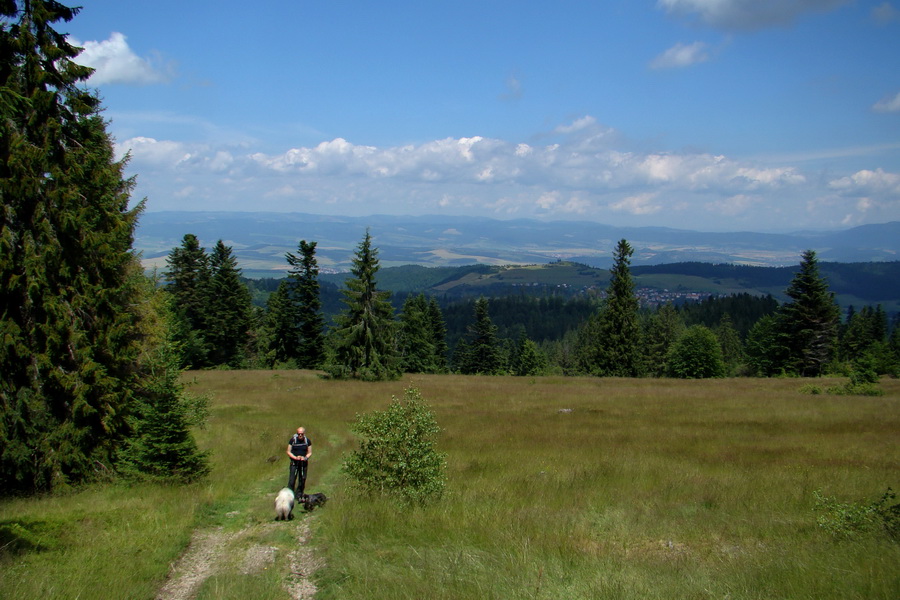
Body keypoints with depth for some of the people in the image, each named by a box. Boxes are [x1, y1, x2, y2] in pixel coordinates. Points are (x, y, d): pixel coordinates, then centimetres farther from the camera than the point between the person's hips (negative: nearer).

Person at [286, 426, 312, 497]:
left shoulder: (307, 441, -1)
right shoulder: (293, 440, -6)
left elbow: (310, 452, 6)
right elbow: (288, 452, -2)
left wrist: (305, 457, -14)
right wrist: (295, 457, -17)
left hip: (304, 463, 2)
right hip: (294, 462, -2)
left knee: (302, 480, 5)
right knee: (292, 479, -8)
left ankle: (299, 495, 18)